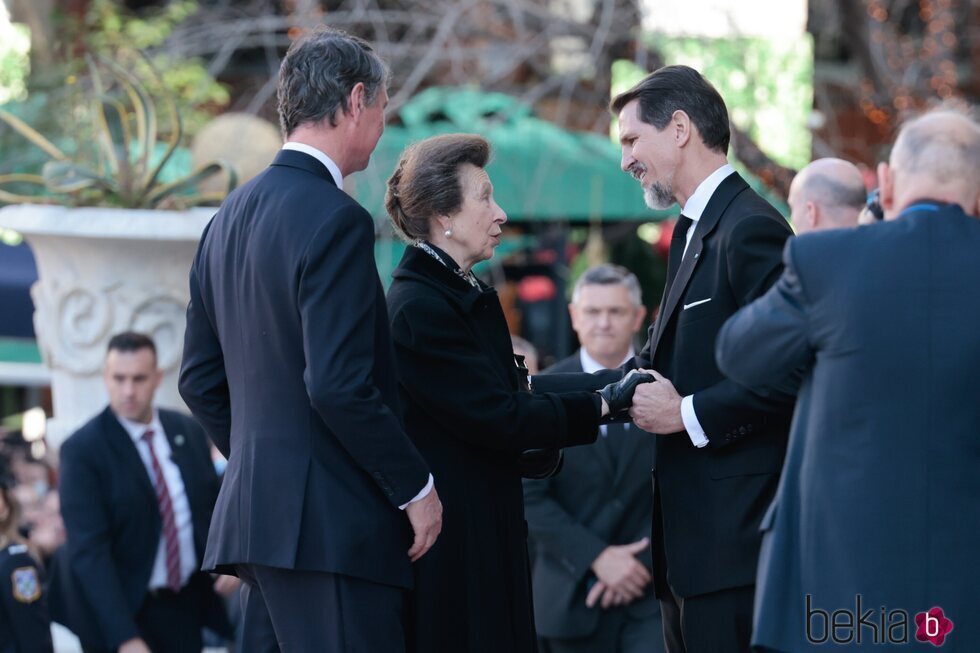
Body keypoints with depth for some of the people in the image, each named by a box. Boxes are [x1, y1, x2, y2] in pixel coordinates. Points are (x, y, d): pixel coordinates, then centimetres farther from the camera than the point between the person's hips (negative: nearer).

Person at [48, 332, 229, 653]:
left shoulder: (189, 432, 3)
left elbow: (214, 506, 17)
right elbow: (89, 551, -19)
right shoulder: (82, 449, -13)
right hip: (122, 608, -5)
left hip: (186, 604, 5)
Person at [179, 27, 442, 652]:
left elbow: (200, 378, 18)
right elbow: (338, 386, -20)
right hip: (331, 525, -9)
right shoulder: (336, 220, -13)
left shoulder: (232, 216, 14)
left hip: (255, 511, 9)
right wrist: (415, 486, -10)